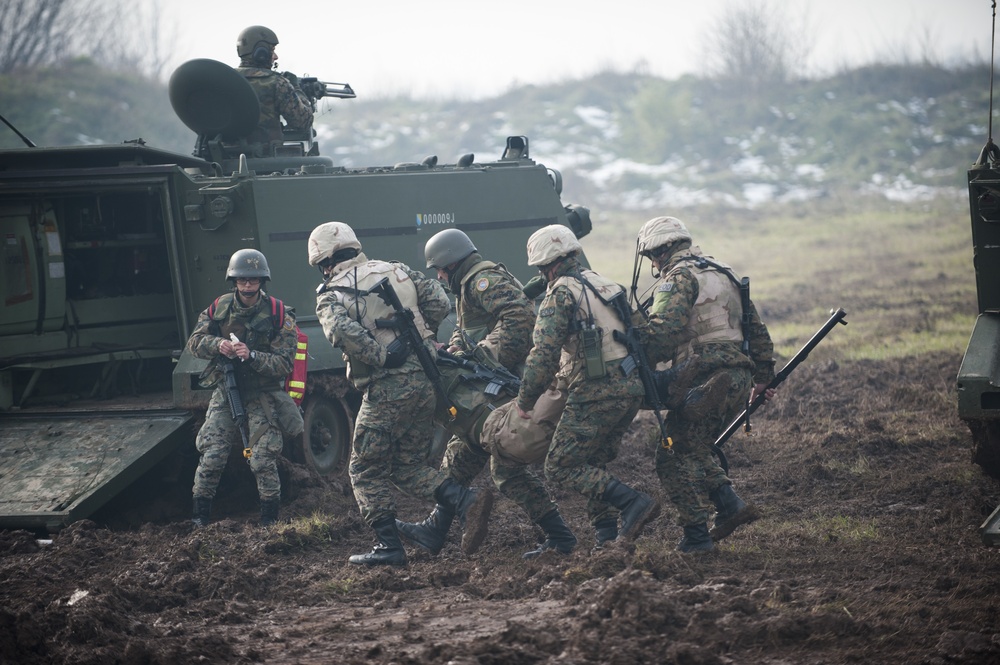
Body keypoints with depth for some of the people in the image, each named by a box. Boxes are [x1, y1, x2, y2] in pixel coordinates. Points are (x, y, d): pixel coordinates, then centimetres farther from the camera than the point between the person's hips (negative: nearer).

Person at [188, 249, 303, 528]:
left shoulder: (278, 315, -10)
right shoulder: (219, 308, 1)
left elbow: (284, 363, -14)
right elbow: (194, 342, 1)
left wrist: (252, 356, -30)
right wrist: (217, 345, -20)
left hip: (262, 395, -3)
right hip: (226, 392, 3)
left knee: (263, 461, -8)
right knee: (211, 458, -2)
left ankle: (269, 520, 6)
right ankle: (200, 519, 8)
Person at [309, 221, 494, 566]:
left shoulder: (332, 295, -1)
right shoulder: (398, 271, 13)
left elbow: (341, 331, -22)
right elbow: (440, 301, 5)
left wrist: (382, 355, -16)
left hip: (386, 390, -6)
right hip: (426, 380, 6)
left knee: (366, 471, 11)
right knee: (408, 466, 17)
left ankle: (388, 545, 8)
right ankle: (466, 500, -4)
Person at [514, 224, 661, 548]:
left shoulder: (561, 294, -8)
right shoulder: (602, 283, 18)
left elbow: (543, 354, -16)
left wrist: (525, 401, -7)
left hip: (596, 394, -9)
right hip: (631, 387, 9)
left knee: (561, 466, -1)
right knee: (594, 463, 20)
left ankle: (633, 503, -13)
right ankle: (608, 538, 13)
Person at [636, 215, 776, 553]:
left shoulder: (679, 277, -6)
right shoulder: (725, 275, 21)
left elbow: (663, 332, -21)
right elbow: (756, 329, 25)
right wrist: (762, 378, 31)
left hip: (707, 381, -9)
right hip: (739, 379, 9)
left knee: (674, 457, 0)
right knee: (694, 450, 21)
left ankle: (696, 535, -4)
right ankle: (730, 505, 6)